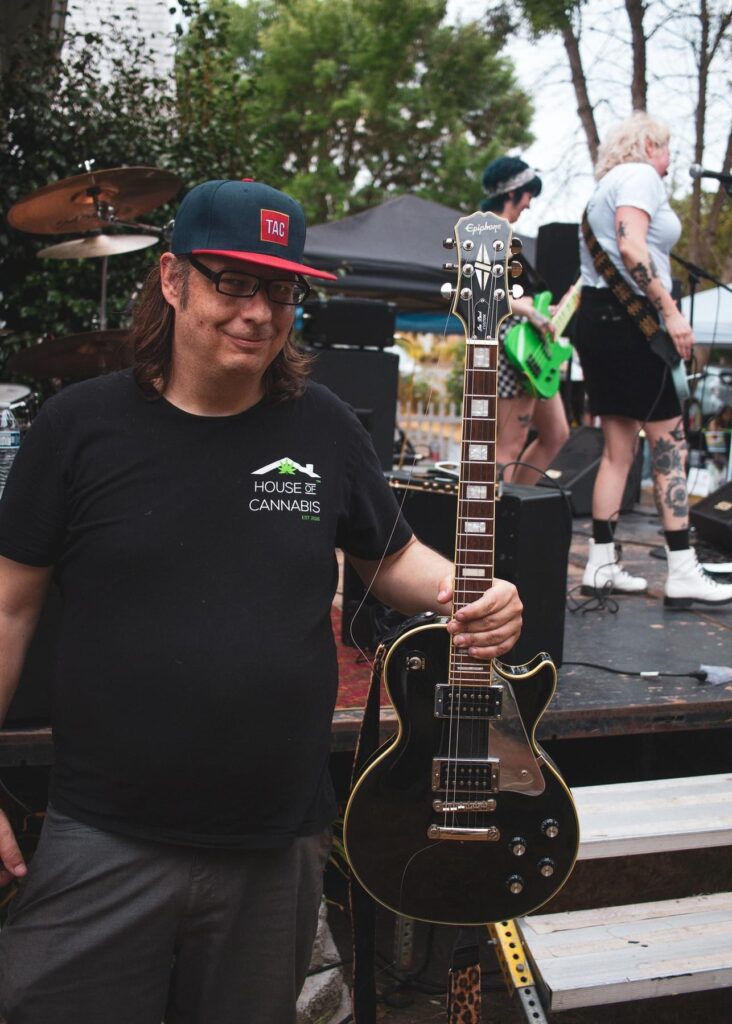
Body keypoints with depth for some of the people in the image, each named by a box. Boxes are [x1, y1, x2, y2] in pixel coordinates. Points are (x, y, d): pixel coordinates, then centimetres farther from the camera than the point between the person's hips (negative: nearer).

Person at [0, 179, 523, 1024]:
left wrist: (469, 595, -10)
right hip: (102, 846, -2)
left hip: (279, 849, 2)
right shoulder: (81, 425, -5)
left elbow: (390, 557, 13)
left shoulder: (325, 429, 0)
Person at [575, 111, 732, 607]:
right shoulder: (641, 175, -4)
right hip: (627, 317, -10)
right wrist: (671, 310, -21)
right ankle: (683, 574, -10)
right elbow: (631, 248, -19)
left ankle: (601, 565, 11)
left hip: (597, 318, 10)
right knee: (670, 443, -8)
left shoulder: (606, 185, 25)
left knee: (619, 447, 10)